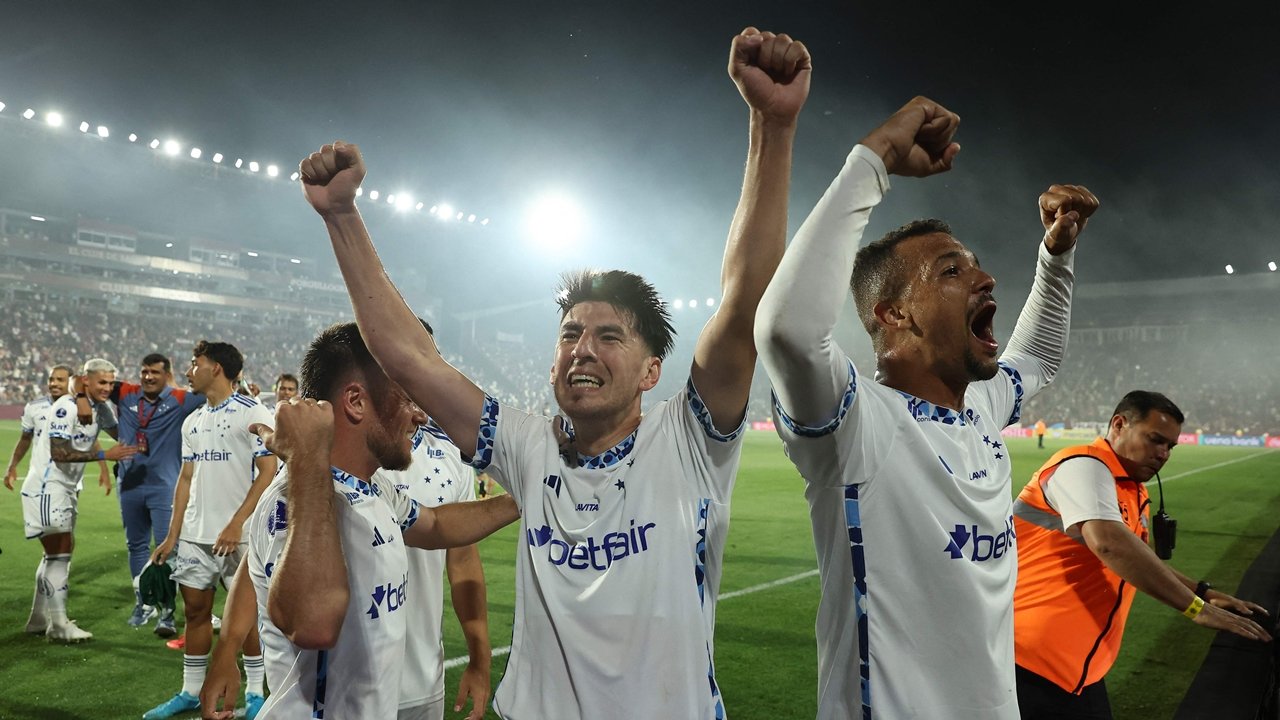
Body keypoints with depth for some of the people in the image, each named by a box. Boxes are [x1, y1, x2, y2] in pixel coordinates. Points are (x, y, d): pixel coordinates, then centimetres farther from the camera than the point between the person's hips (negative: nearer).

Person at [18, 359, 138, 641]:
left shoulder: (100, 409, 7)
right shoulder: (66, 407, -19)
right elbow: (59, 452, -26)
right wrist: (104, 455, -28)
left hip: (66, 489, 10)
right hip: (47, 487, -10)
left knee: (57, 553, 16)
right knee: (59, 554, -8)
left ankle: (38, 618, 28)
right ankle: (59, 626, -3)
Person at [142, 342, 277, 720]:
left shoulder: (252, 413, -9)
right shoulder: (192, 421, 13)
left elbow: (268, 471, -14)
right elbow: (186, 479, 16)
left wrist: (236, 523, -19)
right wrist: (172, 536, 12)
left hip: (237, 535, -7)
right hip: (194, 534, 7)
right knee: (195, 609, 12)